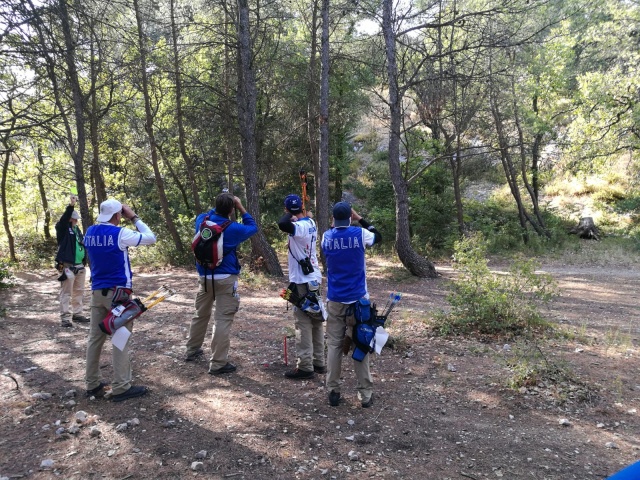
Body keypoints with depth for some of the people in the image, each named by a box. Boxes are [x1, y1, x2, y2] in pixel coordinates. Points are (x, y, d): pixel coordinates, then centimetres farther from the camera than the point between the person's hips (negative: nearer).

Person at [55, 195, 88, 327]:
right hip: (67, 266, -7)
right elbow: (63, 219, -23)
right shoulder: (62, 228, -3)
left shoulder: (77, 230, 15)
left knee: (79, 292, 12)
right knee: (66, 293, -5)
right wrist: (71, 206, -33)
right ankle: (65, 317, -3)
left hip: (79, 266, 7)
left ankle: (77, 314, 22)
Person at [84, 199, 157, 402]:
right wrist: (134, 217, 0)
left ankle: (92, 384, 20)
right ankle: (121, 387, 3)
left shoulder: (90, 232, 4)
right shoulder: (120, 234, -15)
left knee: (95, 337, 11)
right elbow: (151, 238, -6)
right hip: (118, 292, -7)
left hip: (97, 291, 7)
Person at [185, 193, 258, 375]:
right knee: (223, 320, -3)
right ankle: (218, 363, -1)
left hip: (204, 277, 6)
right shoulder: (233, 229, -13)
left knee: (201, 314, 22)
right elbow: (252, 227, 5)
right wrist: (241, 208, 4)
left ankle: (192, 350, 37)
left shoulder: (202, 220, 0)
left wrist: (219, 206, 16)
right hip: (225, 279, -6)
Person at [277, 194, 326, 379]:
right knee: (316, 321, 13)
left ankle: (305, 367, 2)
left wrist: (289, 215, -20)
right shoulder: (311, 223, 8)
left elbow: (282, 224, -40)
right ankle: (318, 362, 22)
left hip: (302, 281, -9)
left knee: (303, 323, -3)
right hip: (314, 277, 9)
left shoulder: (300, 226, -19)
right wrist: (297, 215, 16)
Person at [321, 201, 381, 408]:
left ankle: (333, 391, 10)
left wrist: (335, 224, 21)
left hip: (335, 300, 2)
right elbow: (378, 237, 14)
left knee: (334, 345, 8)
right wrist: (360, 219, 15)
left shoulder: (327, 237, -1)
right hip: (357, 300, -1)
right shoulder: (360, 234, -7)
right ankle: (365, 394, 10)